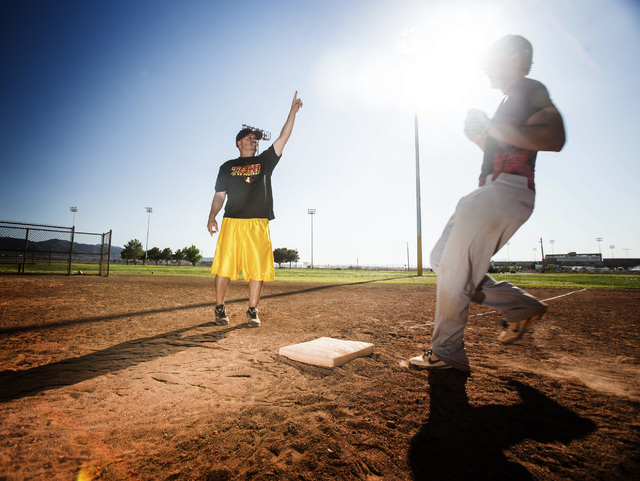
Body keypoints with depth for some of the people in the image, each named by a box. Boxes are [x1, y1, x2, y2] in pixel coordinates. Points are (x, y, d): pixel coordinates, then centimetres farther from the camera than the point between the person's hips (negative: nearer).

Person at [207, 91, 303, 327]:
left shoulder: (265, 161, 17)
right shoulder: (227, 167, 17)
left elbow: (283, 138, 12)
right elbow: (219, 195, 11)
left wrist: (293, 111, 9)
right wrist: (212, 217, -3)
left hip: (258, 224, 1)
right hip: (231, 222, 0)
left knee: (258, 268, -3)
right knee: (224, 265, -3)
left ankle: (252, 311, 8)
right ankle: (220, 308, 12)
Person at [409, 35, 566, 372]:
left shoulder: (529, 89, -2)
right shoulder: (511, 100, 27)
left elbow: (554, 139, -20)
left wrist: (490, 126, -16)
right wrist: (477, 136, 18)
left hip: (507, 191, -10)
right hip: (491, 192, 10)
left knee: (453, 268, -11)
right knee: (441, 260, 10)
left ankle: (448, 353, 2)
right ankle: (519, 306, 17)